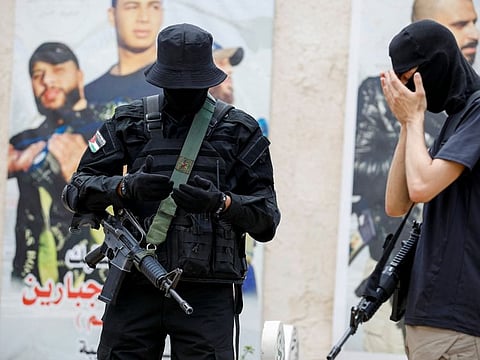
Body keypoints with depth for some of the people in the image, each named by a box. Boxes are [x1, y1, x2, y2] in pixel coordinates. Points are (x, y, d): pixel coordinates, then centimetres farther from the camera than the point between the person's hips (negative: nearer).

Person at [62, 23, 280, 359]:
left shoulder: (240, 132, 7)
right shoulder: (130, 123, 11)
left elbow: (267, 217, 5)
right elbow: (77, 190, 7)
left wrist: (222, 203, -14)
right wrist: (126, 187, -13)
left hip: (207, 293, -2)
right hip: (135, 290, 2)